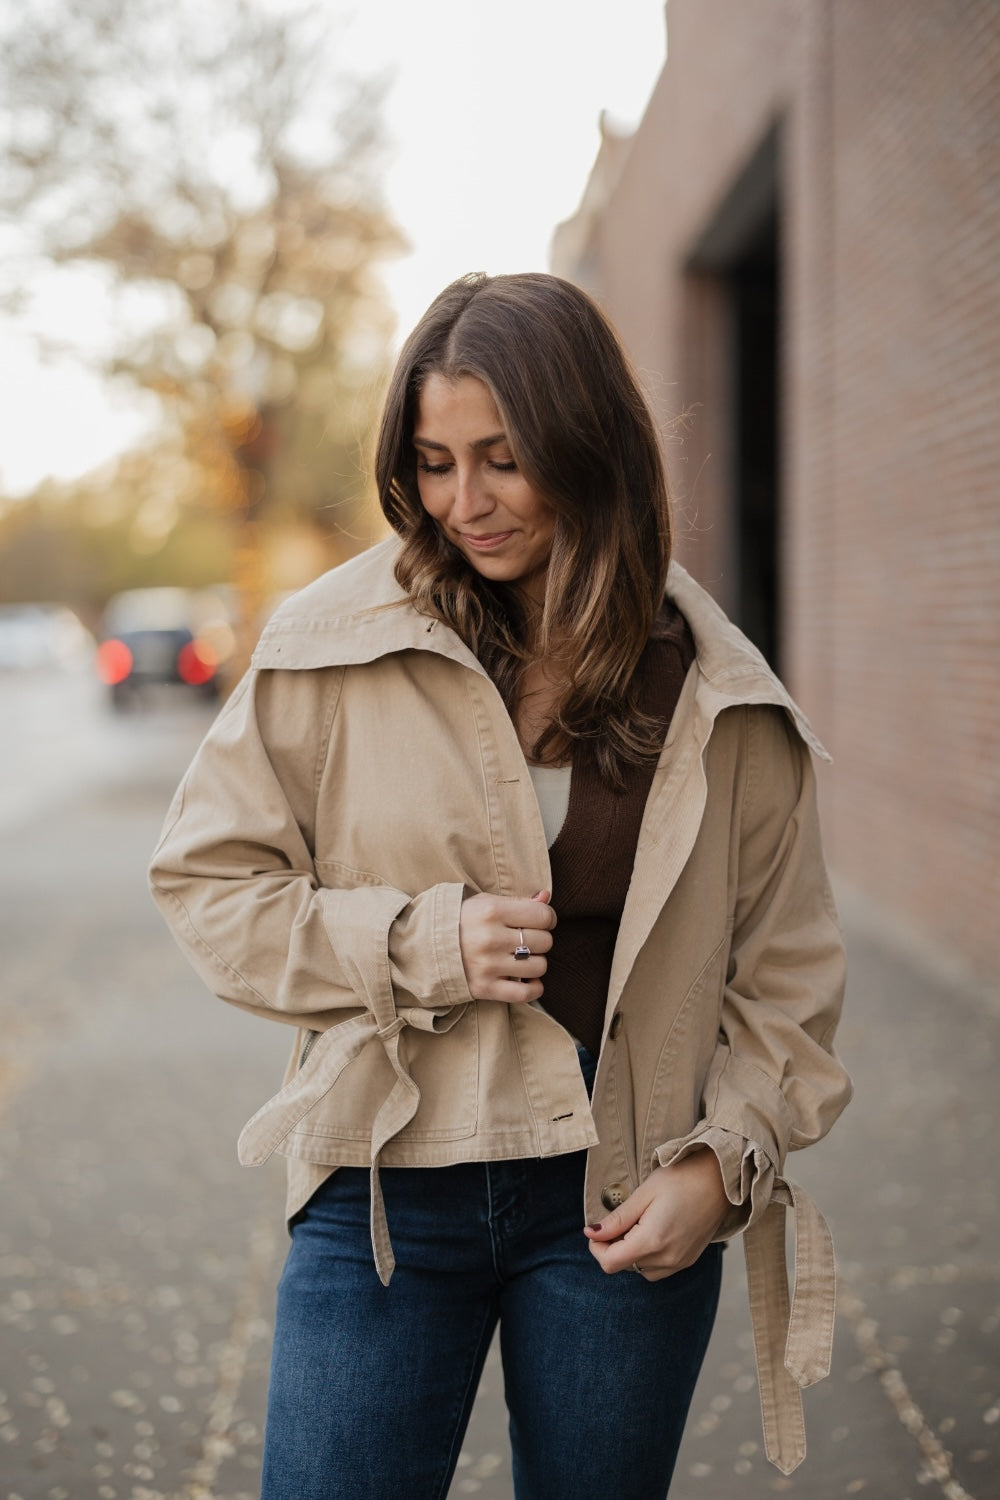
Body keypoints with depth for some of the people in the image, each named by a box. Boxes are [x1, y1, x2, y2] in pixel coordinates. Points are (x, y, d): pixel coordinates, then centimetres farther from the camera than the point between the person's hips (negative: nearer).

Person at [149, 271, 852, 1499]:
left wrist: (724, 1163, -5)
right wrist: (418, 947, -11)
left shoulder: (715, 693, 0)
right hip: (389, 1185, -1)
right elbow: (205, 877, 2)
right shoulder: (335, 645, -4)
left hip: (624, 1206, 1)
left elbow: (787, 969, 8)